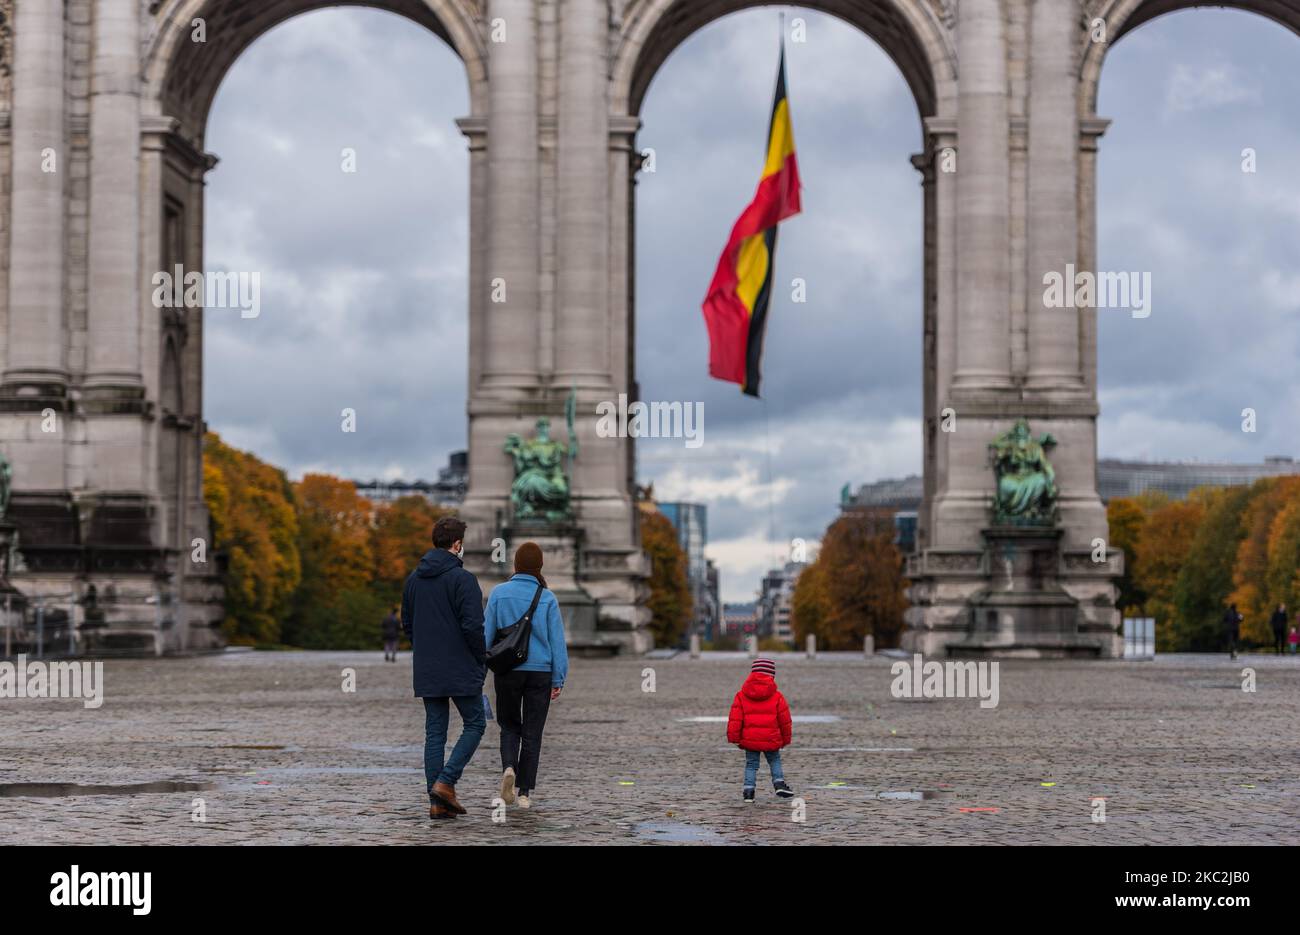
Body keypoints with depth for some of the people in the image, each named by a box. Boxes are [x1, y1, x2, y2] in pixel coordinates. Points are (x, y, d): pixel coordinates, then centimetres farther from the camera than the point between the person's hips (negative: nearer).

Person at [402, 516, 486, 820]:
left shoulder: (414, 578, 9)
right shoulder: (462, 579, -13)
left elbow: (407, 623, 15)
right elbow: (472, 625, -17)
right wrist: (482, 660, -4)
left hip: (426, 670, 6)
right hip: (461, 669, -6)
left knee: (434, 732, 9)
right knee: (475, 725, 8)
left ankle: (438, 802, 5)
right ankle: (446, 781, -7)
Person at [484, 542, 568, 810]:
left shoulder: (499, 593, -4)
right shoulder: (547, 598, -4)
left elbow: (486, 633, -1)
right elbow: (557, 640, -2)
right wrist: (558, 679, 4)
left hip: (507, 670, 0)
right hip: (540, 671, 0)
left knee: (509, 725, 17)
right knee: (532, 732, 8)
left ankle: (509, 767, -10)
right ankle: (525, 792, 7)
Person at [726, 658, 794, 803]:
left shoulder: (741, 695, 1)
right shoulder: (777, 696, -1)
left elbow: (735, 719, -2)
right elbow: (785, 720, 5)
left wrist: (733, 737, 3)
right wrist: (786, 739, 17)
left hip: (749, 739, 1)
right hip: (771, 739, -1)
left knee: (751, 764, 11)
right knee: (775, 761, 20)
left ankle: (748, 791, 2)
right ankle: (779, 783, 4)